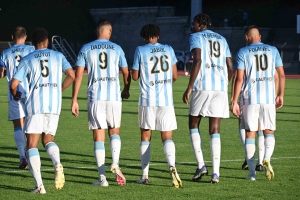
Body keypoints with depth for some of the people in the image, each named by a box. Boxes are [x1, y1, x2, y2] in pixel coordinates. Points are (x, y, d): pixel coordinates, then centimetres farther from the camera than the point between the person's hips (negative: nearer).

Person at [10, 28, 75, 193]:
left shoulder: (27, 60, 7)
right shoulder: (58, 56, 13)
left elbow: (14, 84, 1)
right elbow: (71, 75, 2)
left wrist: (15, 95, 23)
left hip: (35, 105, -2)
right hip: (54, 105, 2)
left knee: (32, 144, 2)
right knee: (48, 140, 17)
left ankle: (39, 184, -11)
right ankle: (57, 164, -16)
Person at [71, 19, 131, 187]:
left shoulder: (86, 49, 4)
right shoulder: (117, 49, 6)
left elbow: (78, 75, -1)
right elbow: (126, 74, 11)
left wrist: (74, 100, 2)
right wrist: (126, 90, 31)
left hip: (95, 97, 0)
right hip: (114, 96, 0)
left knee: (99, 136, 3)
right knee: (115, 132, 16)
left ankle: (102, 177, 0)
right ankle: (115, 163, -9)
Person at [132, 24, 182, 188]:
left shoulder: (141, 51, -2)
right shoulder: (168, 50, 6)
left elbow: (135, 76, 3)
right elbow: (174, 76, 9)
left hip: (147, 100, -1)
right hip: (166, 100, 1)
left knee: (145, 136, 11)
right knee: (167, 137, 1)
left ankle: (145, 175, 12)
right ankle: (172, 166, -26)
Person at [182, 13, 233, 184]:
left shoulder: (196, 37, 4)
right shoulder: (222, 40, 20)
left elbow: (198, 61, -12)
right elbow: (230, 68, 17)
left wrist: (189, 87, -12)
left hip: (202, 86, -4)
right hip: (221, 87, 4)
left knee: (194, 125, 12)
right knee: (215, 130, 4)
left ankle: (201, 165, 0)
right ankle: (215, 173, -4)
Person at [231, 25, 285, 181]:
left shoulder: (243, 53, 0)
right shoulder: (272, 51, 7)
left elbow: (239, 78, -7)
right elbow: (281, 75, 7)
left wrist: (234, 101, -4)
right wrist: (281, 95, 19)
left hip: (250, 98, -1)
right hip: (269, 98, 2)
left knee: (250, 134, 6)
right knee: (269, 132, 11)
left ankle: (252, 173, 4)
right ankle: (267, 158, -19)